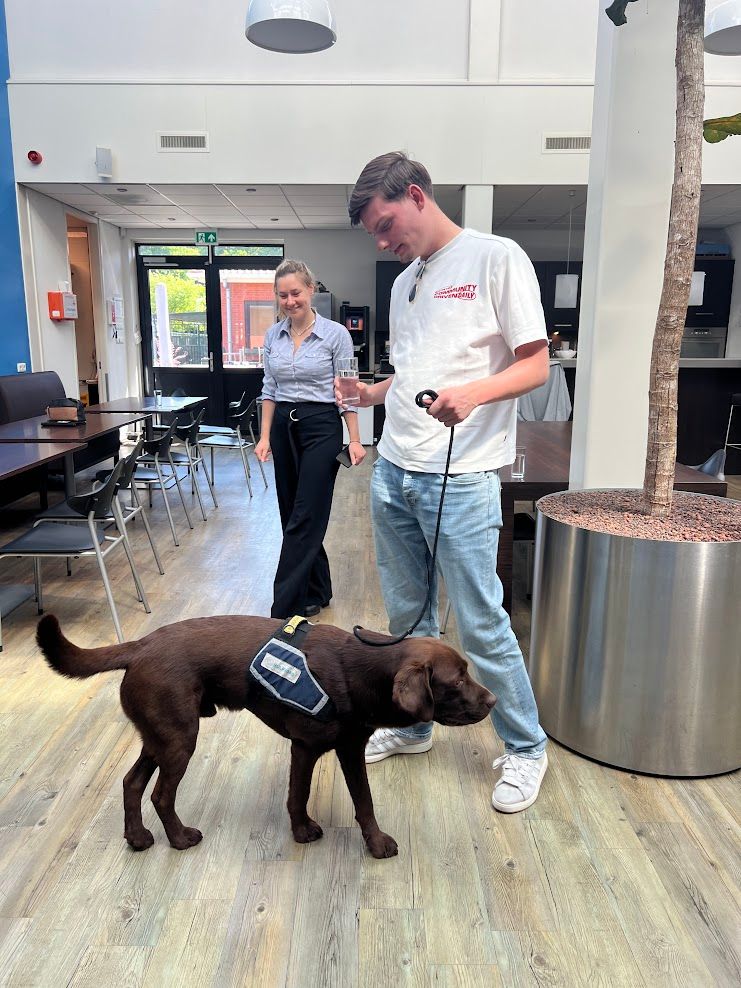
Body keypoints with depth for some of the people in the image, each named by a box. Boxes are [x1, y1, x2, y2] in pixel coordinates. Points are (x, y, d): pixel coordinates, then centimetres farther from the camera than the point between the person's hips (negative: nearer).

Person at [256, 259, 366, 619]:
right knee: (292, 515, 11)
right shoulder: (273, 336, 7)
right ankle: (317, 591, 27)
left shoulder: (336, 334, -8)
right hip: (283, 427, 6)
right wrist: (265, 437, 5)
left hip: (321, 427, -6)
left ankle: (285, 610, -2)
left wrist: (355, 440, -9)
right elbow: (269, 389, 11)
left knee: (303, 519, -7)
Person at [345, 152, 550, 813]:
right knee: (407, 614, 15)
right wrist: (373, 393, 4)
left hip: (462, 478, -7)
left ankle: (526, 747, 20)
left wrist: (473, 393, -26)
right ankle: (412, 727, 34)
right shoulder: (404, 282, 18)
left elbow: (535, 364, -8)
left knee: (481, 623, -1)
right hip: (393, 472, 7)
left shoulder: (498, 259, -4)